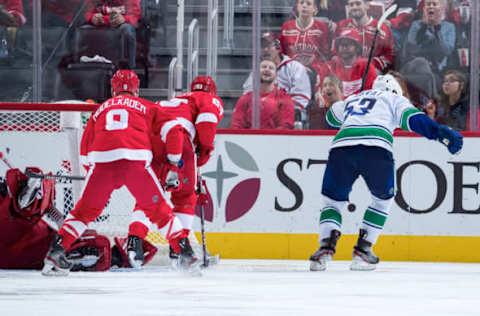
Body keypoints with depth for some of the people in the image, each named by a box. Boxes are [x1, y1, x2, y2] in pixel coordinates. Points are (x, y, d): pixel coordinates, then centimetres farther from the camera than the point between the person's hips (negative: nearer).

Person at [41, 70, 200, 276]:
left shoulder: (100, 110, 30)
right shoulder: (146, 107, 24)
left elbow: (85, 151, 28)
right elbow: (171, 129, 13)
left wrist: (92, 171, 39)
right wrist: (174, 162, 21)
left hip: (102, 160, 1)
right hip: (135, 159, -1)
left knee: (85, 210, 16)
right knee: (158, 209, 12)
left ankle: (56, 250, 6)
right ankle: (185, 253, 8)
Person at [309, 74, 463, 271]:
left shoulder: (352, 100, 38)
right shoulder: (394, 99, 27)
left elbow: (332, 116, 56)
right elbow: (413, 118, 8)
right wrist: (439, 132, -2)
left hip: (341, 145, 2)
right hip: (376, 149, -2)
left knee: (333, 200, 18)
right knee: (383, 199, 23)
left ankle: (326, 246, -7)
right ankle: (363, 249, 13)